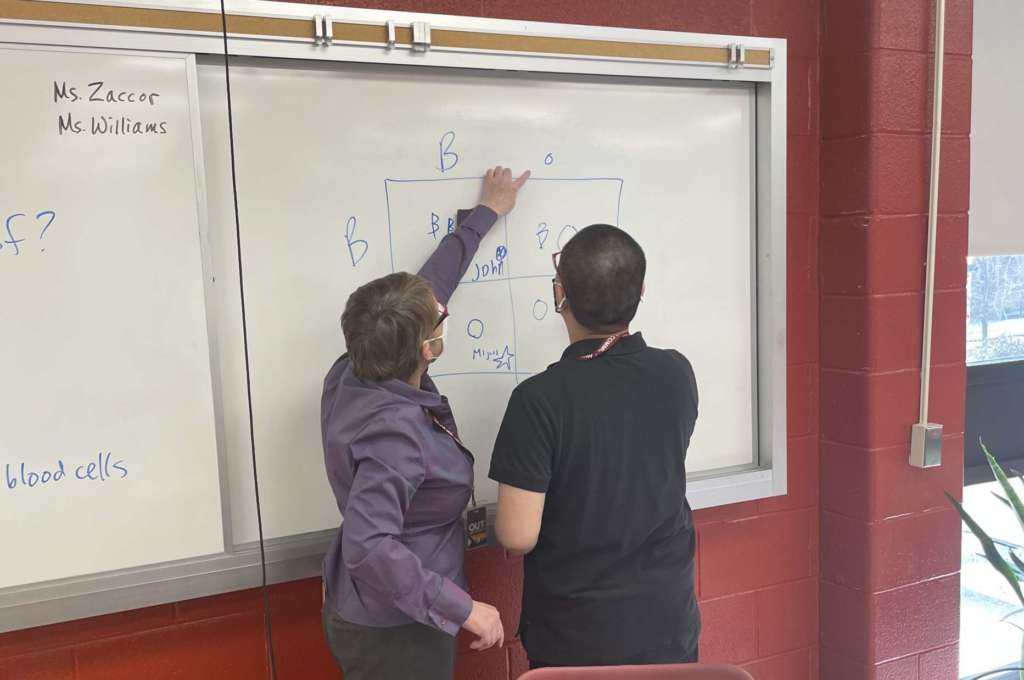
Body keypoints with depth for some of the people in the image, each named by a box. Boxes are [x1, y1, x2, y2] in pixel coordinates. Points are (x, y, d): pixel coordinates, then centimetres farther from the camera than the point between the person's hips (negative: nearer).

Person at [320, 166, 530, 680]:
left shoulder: (353, 374, -8)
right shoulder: (395, 431, -33)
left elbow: (429, 286, 0)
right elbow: (368, 545, -39)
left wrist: (485, 213, 10)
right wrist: (463, 608, -32)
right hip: (394, 633, -8)